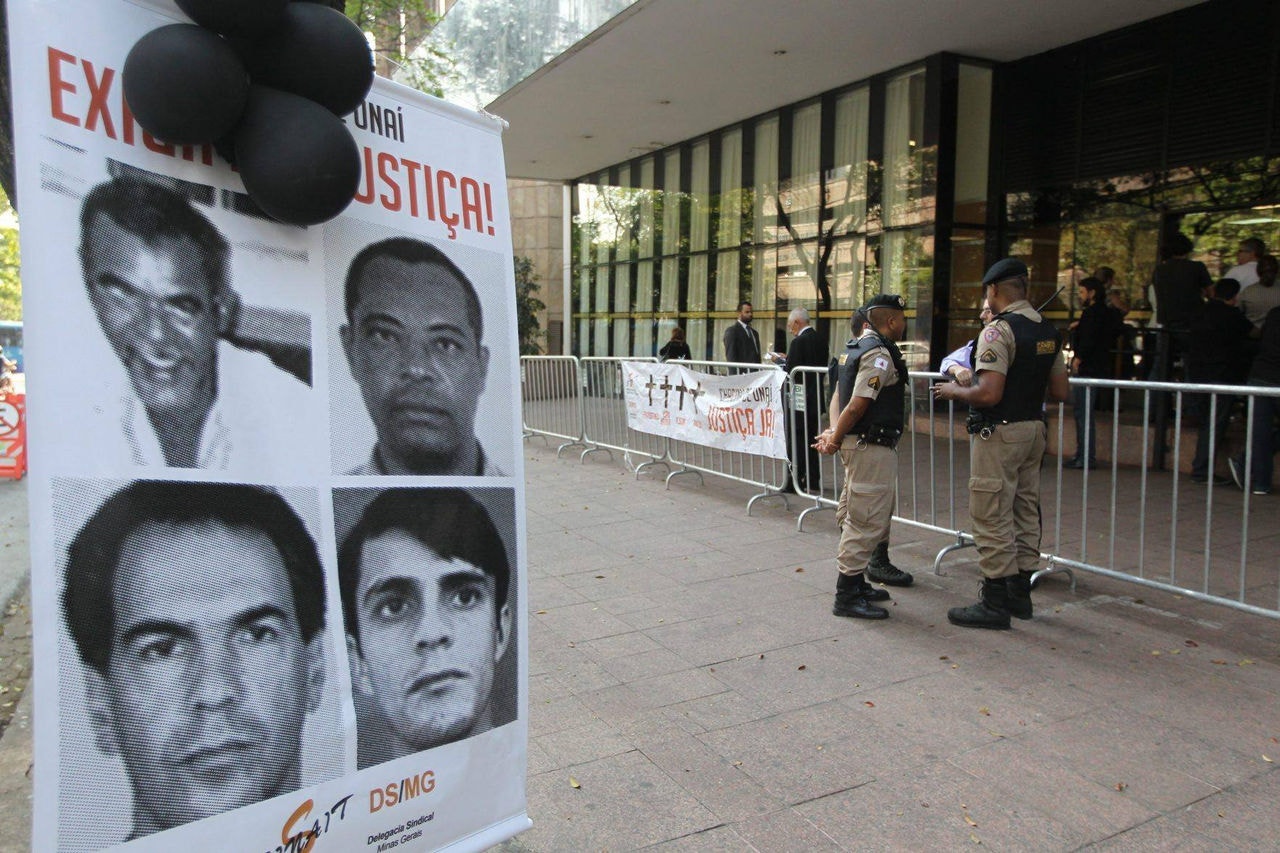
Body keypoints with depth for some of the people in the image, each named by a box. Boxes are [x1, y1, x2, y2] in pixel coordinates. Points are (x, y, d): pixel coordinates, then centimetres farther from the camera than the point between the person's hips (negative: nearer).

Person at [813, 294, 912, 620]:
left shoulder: (859, 348, 16)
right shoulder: (880, 354, -16)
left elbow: (839, 395, 13)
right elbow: (857, 405, -21)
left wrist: (834, 431, -1)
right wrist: (834, 439, -11)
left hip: (859, 444, 11)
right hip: (872, 446, -11)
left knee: (858, 518, 18)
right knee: (866, 520, -5)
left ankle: (856, 584, 30)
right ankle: (847, 595, 1)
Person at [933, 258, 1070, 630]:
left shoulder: (999, 330, -18)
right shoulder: (1048, 331, 9)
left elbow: (988, 394, -24)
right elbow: (1060, 391, 12)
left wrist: (955, 391, -7)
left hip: (999, 434, -9)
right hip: (1034, 428, 9)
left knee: (992, 517, -2)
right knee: (1025, 512, 16)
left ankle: (995, 602, 4)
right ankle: (1020, 593, 27)